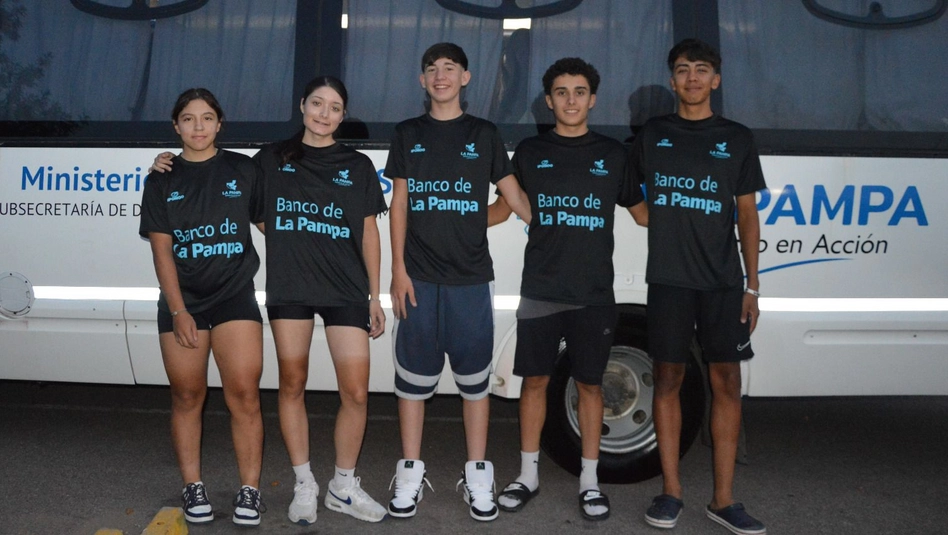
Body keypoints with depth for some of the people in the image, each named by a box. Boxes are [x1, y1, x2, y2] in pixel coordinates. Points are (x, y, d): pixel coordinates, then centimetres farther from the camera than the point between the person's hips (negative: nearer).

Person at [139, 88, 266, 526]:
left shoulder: (243, 170, 4)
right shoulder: (162, 181, 6)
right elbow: (161, 250, 1)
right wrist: (178, 311, -7)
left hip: (235, 297, -1)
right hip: (182, 301, 1)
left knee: (244, 394, -8)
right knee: (187, 397, 6)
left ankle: (250, 489, 2)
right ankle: (192, 487, 18)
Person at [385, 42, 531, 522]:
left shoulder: (483, 134, 8)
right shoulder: (408, 134, 9)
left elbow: (514, 195, 8)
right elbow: (398, 203, 7)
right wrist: (398, 269, 0)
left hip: (472, 276, 0)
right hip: (419, 277, 1)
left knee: (474, 376, 4)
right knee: (413, 375, 3)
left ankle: (477, 474, 15)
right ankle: (410, 471, 15)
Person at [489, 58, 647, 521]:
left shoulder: (613, 155, 7)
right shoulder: (530, 152, 7)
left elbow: (643, 212, 13)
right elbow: (502, 209, 13)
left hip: (594, 293, 0)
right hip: (540, 291, 0)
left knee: (589, 383, 6)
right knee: (535, 379, 6)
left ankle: (589, 481, 17)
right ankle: (528, 475, 20)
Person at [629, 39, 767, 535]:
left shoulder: (737, 139, 9)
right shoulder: (653, 134, 10)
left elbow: (747, 214, 8)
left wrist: (752, 284, 2)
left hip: (723, 280, 0)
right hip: (668, 277, 0)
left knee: (726, 381, -1)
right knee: (668, 377, 2)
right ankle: (670, 490, 11)